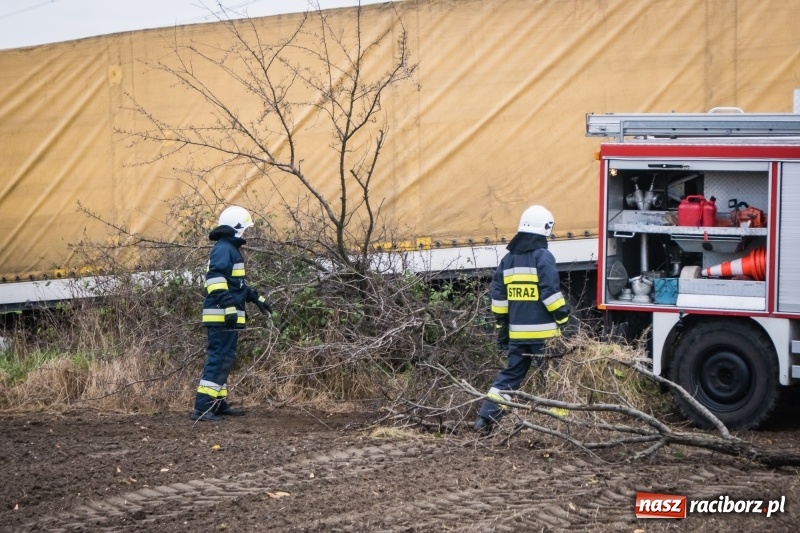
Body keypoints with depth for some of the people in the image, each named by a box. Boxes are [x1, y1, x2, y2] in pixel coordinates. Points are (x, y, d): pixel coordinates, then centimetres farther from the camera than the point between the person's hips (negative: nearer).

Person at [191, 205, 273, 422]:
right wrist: (229, 305, -31)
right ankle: (202, 407, -17)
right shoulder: (223, 249, -13)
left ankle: (219, 403, 21)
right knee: (219, 359, -13)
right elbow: (216, 279, -25)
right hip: (222, 317, -11)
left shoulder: (231, 249, 21)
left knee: (224, 359, 15)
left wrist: (257, 298, 36)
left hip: (228, 317, 11)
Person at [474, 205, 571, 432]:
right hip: (543, 332, -6)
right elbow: (551, 293, -16)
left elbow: (498, 296, 13)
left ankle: (485, 418, 4)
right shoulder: (543, 257, -9)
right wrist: (563, 316, -5)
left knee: (511, 374, 11)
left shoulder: (508, 259, 11)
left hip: (517, 332, 6)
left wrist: (502, 327, 19)